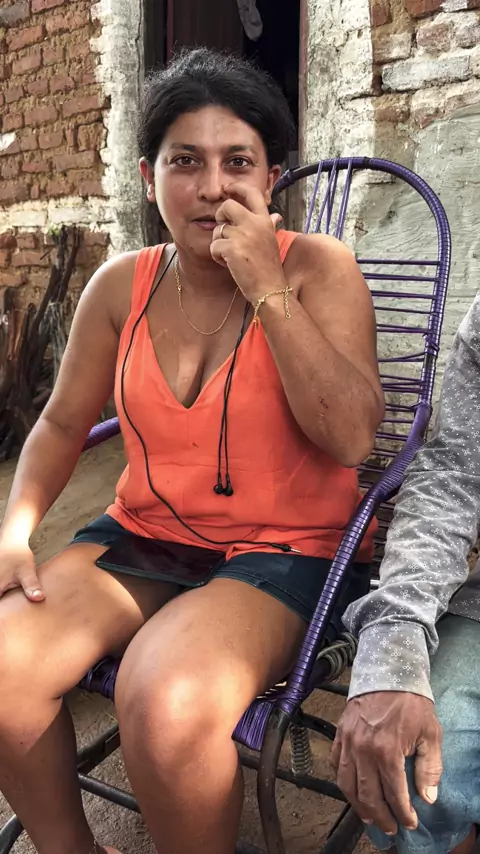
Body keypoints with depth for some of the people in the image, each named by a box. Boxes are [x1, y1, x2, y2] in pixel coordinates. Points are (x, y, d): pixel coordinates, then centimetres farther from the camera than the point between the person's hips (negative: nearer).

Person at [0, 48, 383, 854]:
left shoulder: (318, 268, -6)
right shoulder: (121, 285, 3)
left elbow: (353, 438, -17)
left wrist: (266, 289, -20)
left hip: (280, 548, -3)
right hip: (142, 535, 4)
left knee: (166, 705, -30)